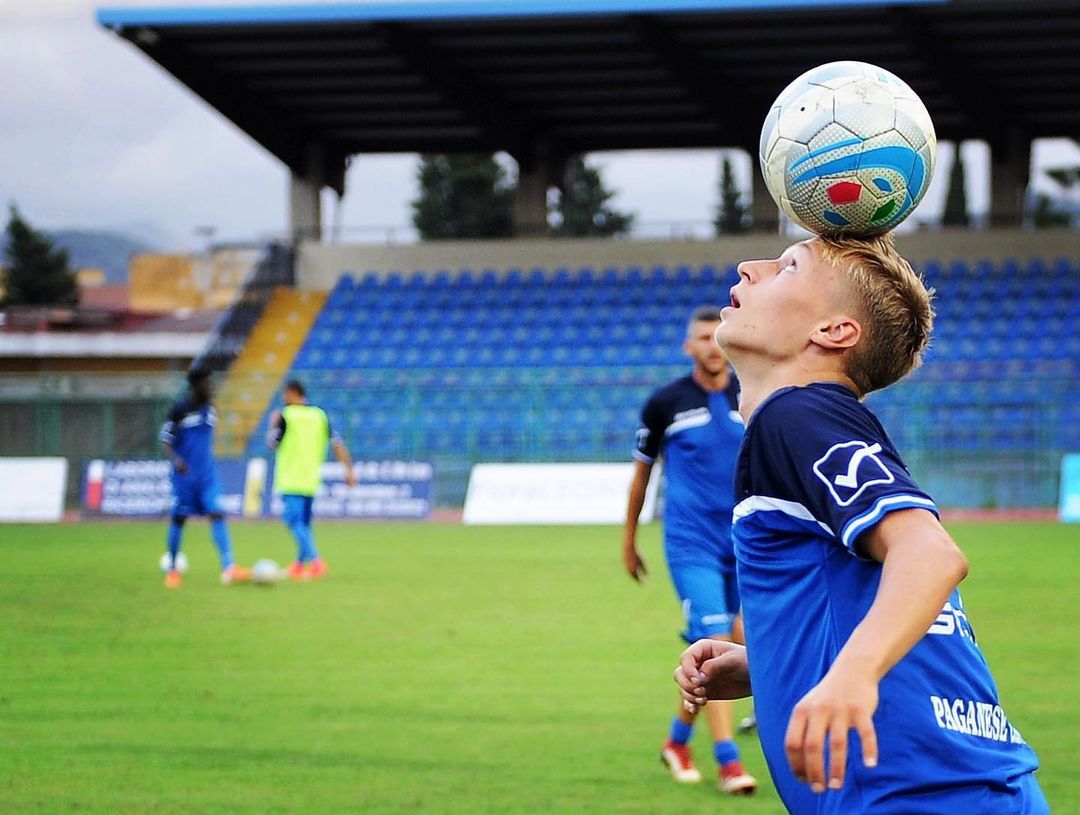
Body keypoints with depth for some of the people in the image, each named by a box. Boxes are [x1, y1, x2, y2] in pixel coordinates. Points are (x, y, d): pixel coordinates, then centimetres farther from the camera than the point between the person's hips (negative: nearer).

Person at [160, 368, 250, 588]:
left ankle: (229, 568, -17)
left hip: (207, 475, 4)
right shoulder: (180, 410, -9)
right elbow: (166, 441, -8)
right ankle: (172, 569, 18)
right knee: (178, 519, 4)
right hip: (185, 475, -4)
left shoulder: (210, 410, 8)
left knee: (217, 515, -9)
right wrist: (175, 460, -26)